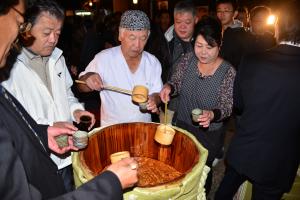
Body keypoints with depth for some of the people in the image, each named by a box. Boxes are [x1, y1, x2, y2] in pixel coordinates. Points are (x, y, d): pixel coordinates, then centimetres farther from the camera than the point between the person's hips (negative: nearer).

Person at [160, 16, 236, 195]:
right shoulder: (188, 60, -10)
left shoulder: (228, 72, -20)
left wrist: (212, 114, -36)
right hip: (182, 126, 4)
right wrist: (169, 87, -23)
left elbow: (227, 106, -15)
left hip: (209, 134, -3)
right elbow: (177, 83, 0)